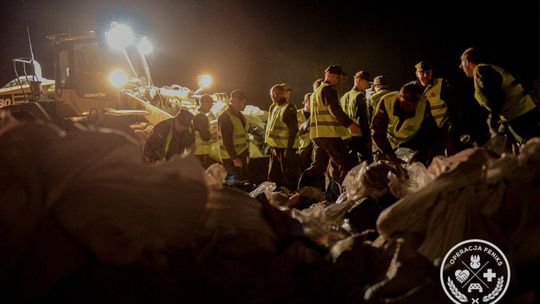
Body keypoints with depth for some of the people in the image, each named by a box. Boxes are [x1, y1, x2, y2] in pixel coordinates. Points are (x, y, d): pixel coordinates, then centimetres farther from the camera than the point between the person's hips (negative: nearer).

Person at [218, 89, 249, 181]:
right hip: (231, 158, -9)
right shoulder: (225, 117, -17)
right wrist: (234, 158, -23)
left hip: (241, 156, 9)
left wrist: (247, 154, 18)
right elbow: (227, 141, -21)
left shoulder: (239, 115, 13)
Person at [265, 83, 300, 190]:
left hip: (285, 148, -9)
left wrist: (289, 149, -21)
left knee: (289, 177, -3)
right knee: (273, 176, 16)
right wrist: (270, 144, 17)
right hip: (275, 147, 9)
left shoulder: (289, 108, -13)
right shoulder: (273, 107, 13)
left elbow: (293, 130, -17)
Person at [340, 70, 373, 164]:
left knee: (350, 164, 11)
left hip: (346, 138, 8)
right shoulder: (359, 96, -9)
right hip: (359, 136, -8)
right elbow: (363, 120, -15)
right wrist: (368, 139, -14)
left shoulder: (344, 97, 16)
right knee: (367, 161, -5)